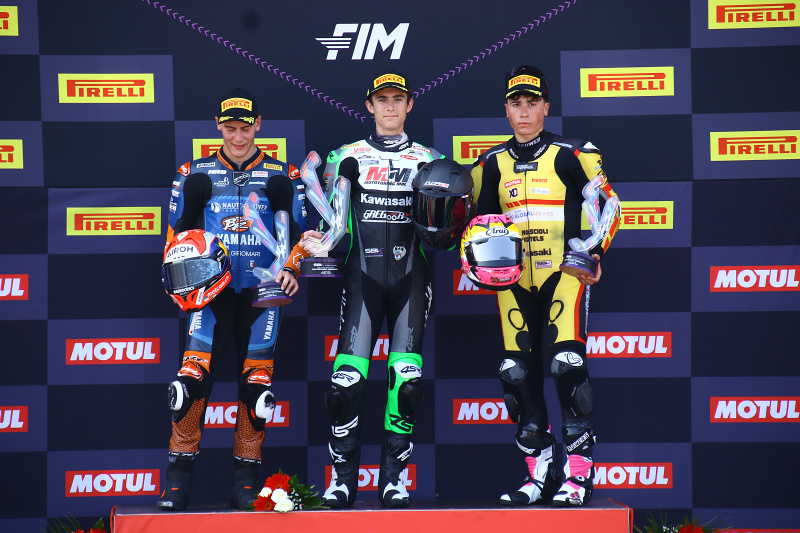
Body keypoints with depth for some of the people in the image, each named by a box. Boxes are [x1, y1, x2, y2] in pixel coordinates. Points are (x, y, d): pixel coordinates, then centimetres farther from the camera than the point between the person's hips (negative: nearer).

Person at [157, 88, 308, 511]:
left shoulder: (281, 175, 8)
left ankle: (244, 481, 8)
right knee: (192, 380, -11)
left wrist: (291, 270, -5)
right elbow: (177, 230, 14)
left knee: (257, 387, 0)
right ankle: (179, 477, -3)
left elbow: (298, 231, 10)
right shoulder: (197, 174, 9)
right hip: (211, 289, 0)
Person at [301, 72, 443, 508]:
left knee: (407, 379, -8)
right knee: (347, 379, -11)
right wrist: (319, 237, -13)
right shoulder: (348, 157, 12)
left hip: (410, 275, 1)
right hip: (362, 275, -1)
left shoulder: (429, 160, 14)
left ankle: (393, 477, 2)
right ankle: (342, 477, 0)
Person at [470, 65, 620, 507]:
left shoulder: (570, 155, 0)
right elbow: (480, 218, 21)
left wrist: (595, 251, -5)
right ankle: (539, 474, 10)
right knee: (518, 373, 0)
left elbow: (607, 203, 6)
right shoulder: (491, 164, 11)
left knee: (567, 364, -16)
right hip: (514, 279, 4)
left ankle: (578, 474, -9)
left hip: (564, 272, -4)